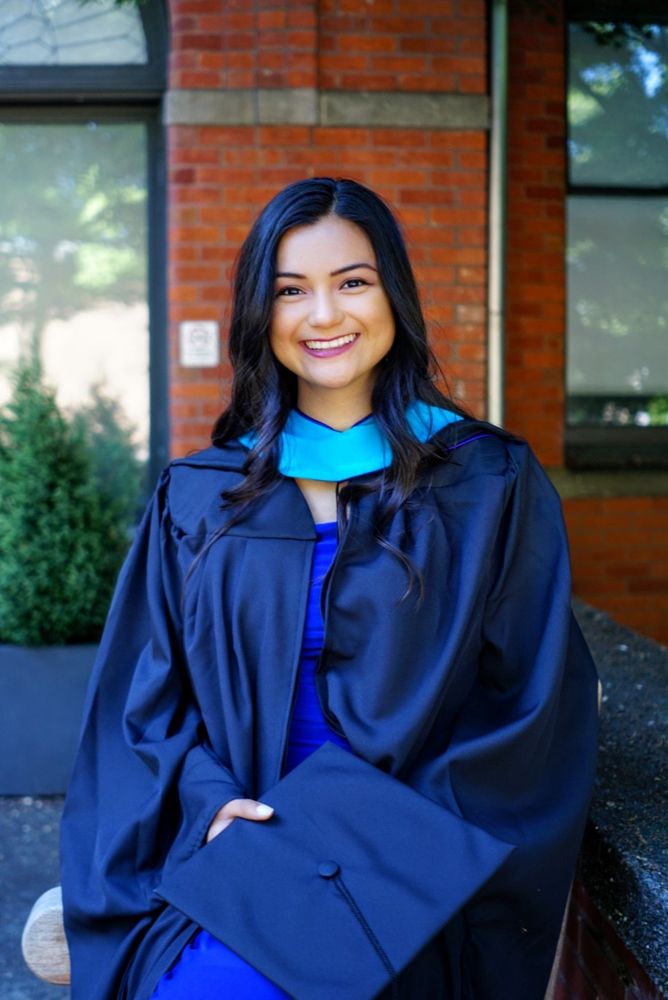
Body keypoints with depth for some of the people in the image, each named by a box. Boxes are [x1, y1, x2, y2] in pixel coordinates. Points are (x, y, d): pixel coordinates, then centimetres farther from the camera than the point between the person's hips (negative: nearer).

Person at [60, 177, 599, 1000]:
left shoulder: (489, 485, 1)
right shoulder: (197, 497, 9)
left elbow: (528, 714, -1)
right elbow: (149, 693, 10)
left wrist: (392, 832, -12)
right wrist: (209, 799, -9)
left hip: (396, 875, -2)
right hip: (224, 840, 3)